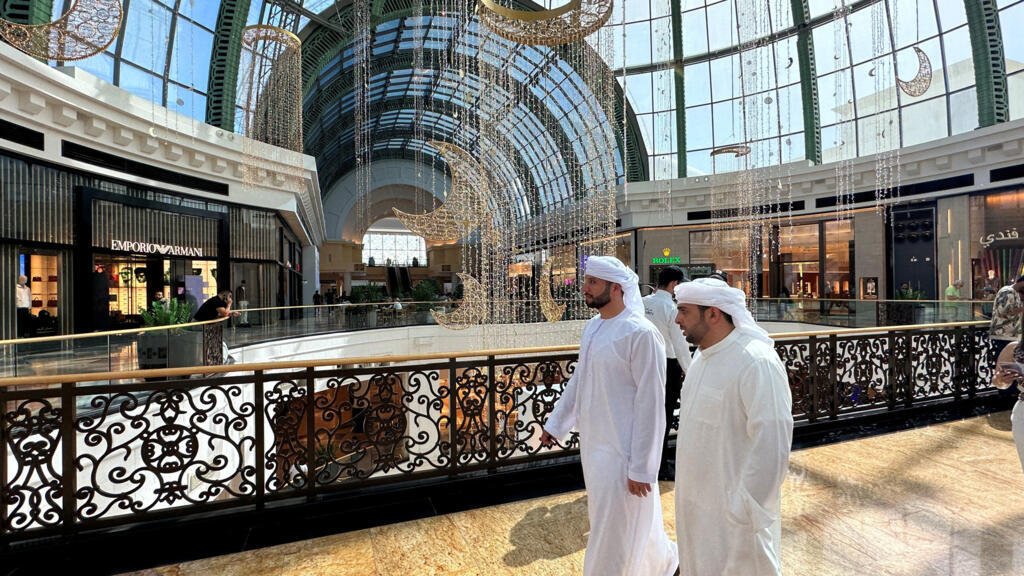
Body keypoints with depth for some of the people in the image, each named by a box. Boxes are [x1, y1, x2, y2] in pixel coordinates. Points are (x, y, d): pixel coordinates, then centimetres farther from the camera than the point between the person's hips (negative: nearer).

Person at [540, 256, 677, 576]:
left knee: (614, 534, 10)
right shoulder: (592, 326, 3)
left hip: (622, 450, -8)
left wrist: (642, 467, -15)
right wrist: (555, 424, 14)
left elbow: (650, 404, -18)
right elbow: (578, 380, 12)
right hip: (592, 443, 8)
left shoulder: (640, 333, -20)